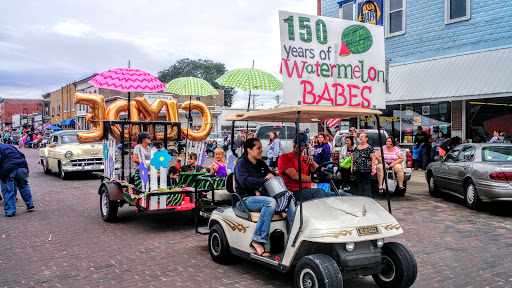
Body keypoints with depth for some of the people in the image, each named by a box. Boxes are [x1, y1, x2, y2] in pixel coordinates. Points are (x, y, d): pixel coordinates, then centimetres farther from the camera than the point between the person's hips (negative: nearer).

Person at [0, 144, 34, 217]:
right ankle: (30, 205, 27)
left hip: (8, 170, -6)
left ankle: (10, 211, 6)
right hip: (22, 167, 6)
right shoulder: (10, 146, 26)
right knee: (24, 186, 22)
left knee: (8, 191, 4)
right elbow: (22, 155, 23)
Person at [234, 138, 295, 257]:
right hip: (246, 199, -7)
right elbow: (245, 181, -19)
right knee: (271, 202, -36)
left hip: (261, 197, 7)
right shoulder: (241, 163, -3)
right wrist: (264, 181, -17)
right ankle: (258, 241, -38)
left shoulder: (261, 163, 20)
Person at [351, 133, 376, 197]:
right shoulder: (356, 148, 15)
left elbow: (373, 158, -8)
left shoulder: (369, 148, -3)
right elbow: (353, 157, 21)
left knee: (366, 184, -3)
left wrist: (373, 168, -15)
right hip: (357, 170, 6)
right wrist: (352, 167, 15)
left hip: (366, 170, -6)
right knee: (360, 184, 11)